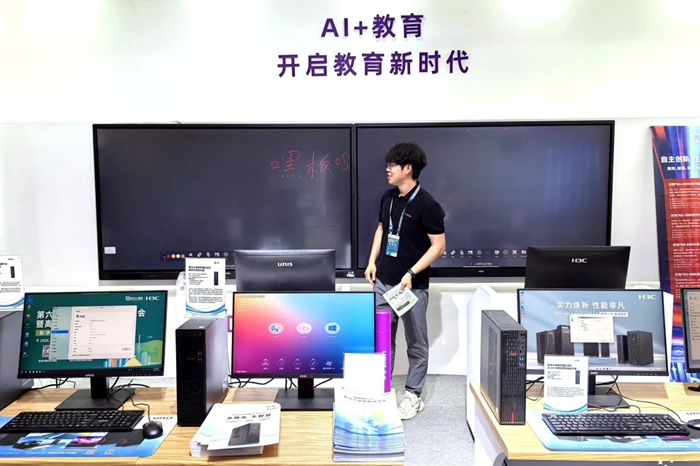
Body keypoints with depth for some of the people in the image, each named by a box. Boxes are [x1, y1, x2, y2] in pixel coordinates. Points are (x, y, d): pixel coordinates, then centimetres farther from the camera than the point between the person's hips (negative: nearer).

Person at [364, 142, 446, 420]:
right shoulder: (388, 198, 7)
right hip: (383, 281, 6)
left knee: (416, 344, 8)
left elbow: (438, 245, -13)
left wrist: (412, 273, -20)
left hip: (413, 286, -6)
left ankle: (413, 396, 21)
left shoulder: (426, 205, -14)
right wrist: (372, 262, 10)